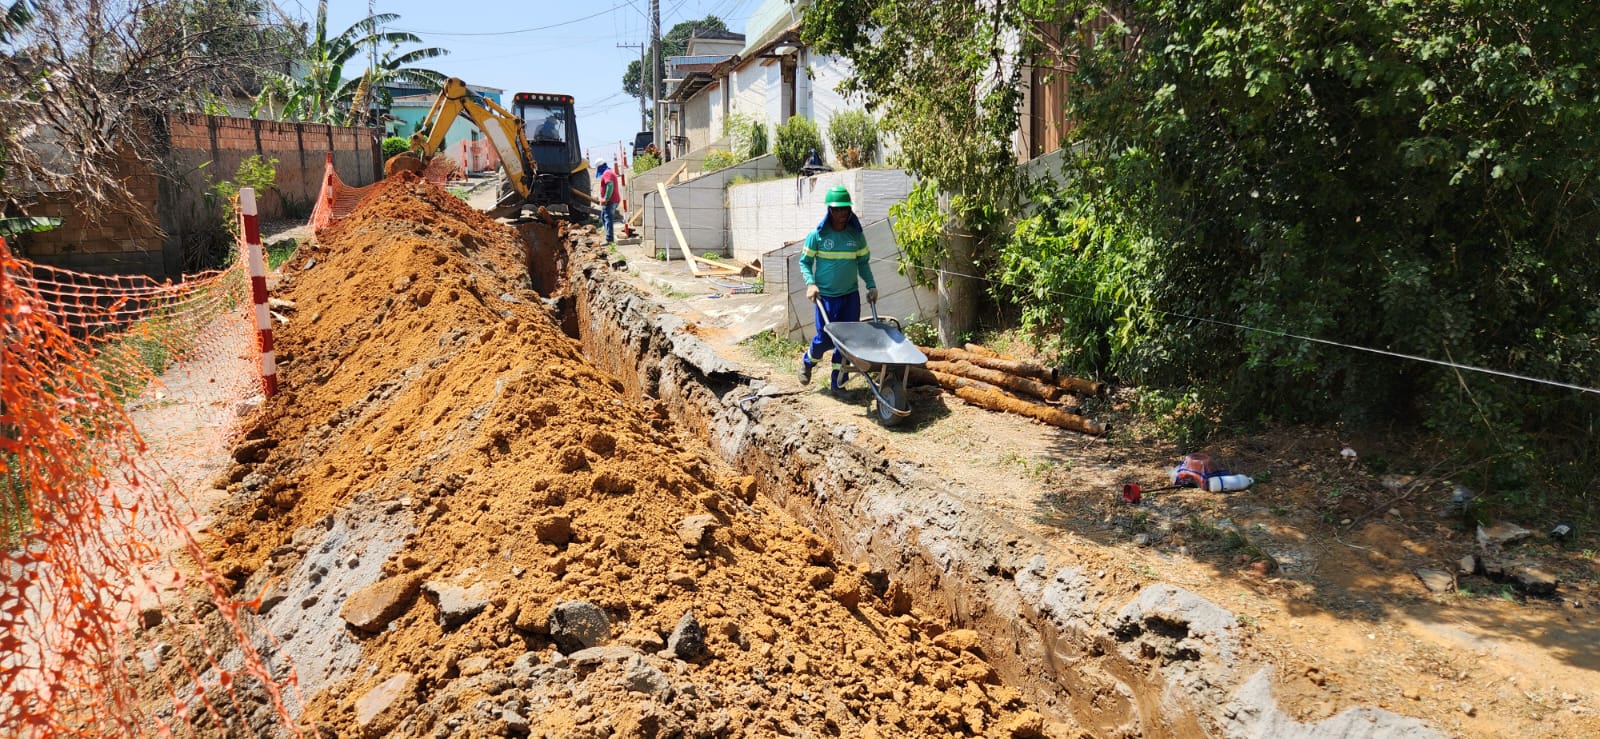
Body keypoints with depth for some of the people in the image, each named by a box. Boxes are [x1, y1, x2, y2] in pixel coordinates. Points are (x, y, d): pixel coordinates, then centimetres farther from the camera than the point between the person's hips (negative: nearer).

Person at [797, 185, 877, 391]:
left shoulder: (857, 236, 3)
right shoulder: (817, 235, -6)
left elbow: (863, 263, 12)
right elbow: (805, 262, 1)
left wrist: (871, 285, 0)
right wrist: (810, 283, -14)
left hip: (851, 296, 3)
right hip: (825, 296, -3)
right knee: (825, 339, -2)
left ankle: (837, 382, 17)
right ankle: (807, 361, 31)